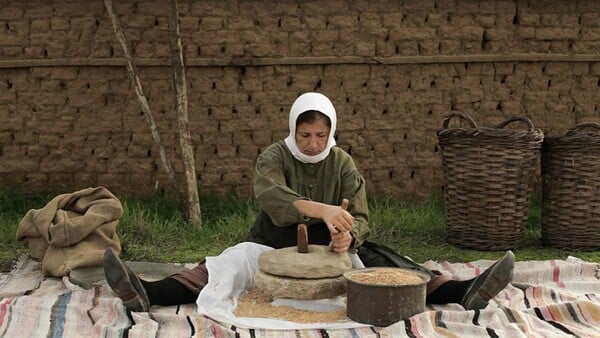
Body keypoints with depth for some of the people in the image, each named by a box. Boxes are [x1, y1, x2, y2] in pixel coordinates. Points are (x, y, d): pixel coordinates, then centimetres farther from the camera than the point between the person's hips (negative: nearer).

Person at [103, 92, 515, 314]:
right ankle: (147, 293, -46)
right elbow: (273, 200, -32)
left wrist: (349, 236, -39)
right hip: (272, 248, -1)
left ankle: (462, 292, -36)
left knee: (379, 259, -22)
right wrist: (323, 210, -50)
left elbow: (360, 219, -13)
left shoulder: (343, 163, -5)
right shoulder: (273, 157, -11)